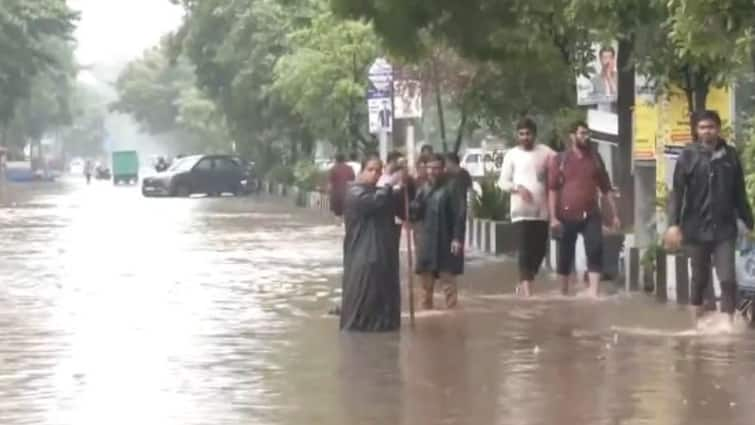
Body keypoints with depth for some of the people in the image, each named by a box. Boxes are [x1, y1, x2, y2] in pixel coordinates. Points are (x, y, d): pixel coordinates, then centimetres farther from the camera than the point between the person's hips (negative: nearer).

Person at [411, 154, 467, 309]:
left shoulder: (450, 188, -9)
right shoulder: (424, 190, 9)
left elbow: (460, 214, -13)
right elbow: (415, 213, 8)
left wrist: (457, 238, -19)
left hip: (446, 244, -6)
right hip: (427, 243, 6)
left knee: (448, 281, -1)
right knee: (426, 282, 13)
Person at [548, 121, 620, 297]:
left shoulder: (595, 158, 9)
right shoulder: (559, 160, 1)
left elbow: (606, 188, 13)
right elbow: (553, 189, -3)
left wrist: (614, 214, 10)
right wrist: (553, 217, -11)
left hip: (591, 215, 2)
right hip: (567, 216, -2)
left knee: (596, 250, -14)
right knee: (565, 256, 7)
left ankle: (594, 292, -17)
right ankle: (563, 293, 23)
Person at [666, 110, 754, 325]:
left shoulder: (730, 155, 3)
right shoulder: (689, 156, -3)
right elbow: (677, 192, -5)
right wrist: (674, 223, -13)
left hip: (725, 228, 1)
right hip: (697, 228, -1)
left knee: (728, 278, -8)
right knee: (700, 277, 11)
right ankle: (697, 319, 30)